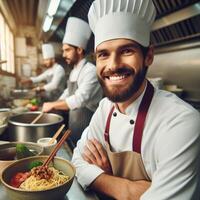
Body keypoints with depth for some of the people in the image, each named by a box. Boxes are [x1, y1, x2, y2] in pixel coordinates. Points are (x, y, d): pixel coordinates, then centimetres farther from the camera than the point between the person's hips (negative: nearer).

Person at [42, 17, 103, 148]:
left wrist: (53, 105, -17)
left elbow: (80, 99, -28)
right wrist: (50, 107, 12)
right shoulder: (74, 71, 10)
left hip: (86, 132, -8)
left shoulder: (91, 71, -19)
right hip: (73, 129, 8)